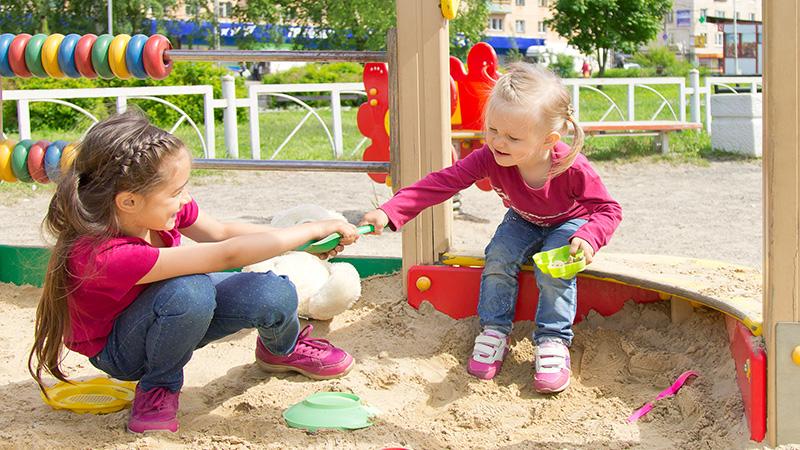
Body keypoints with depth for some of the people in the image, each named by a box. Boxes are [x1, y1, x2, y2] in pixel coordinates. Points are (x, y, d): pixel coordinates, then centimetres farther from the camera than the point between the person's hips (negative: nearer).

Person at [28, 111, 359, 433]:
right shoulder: (105, 256, -42)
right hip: (118, 350, -6)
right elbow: (228, 254, -41)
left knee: (277, 296, -16)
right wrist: (316, 228, -35)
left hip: (172, 317, 7)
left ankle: (281, 349, 22)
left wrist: (307, 239, -11)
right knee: (189, 290, -39)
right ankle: (158, 386, -10)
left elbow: (222, 232, -3)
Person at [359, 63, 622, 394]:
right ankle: (494, 331, -10)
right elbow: (443, 182, -35)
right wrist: (389, 212, -46)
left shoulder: (573, 169, -37)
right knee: (498, 255, -23)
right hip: (523, 222, 3)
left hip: (569, 223, -3)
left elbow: (608, 209, -25)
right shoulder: (490, 158, -31)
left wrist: (588, 238, -48)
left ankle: (553, 341, -17)